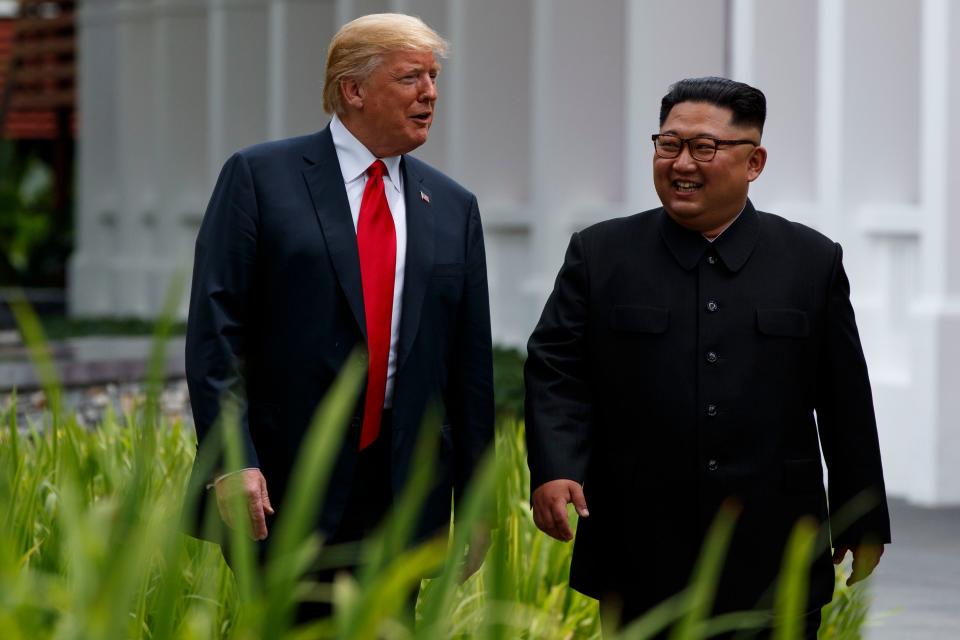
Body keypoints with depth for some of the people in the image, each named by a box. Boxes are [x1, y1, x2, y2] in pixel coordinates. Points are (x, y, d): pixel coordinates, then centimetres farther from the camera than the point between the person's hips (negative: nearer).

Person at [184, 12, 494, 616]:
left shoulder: (453, 207, 13)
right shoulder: (260, 176, 0)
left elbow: (471, 362, 13)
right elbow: (215, 324, -6)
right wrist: (231, 460, -16)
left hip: (402, 492, 4)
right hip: (283, 487, -4)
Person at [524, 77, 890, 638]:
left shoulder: (813, 261, 7)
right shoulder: (600, 255, 6)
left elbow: (846, 403, 8)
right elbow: (556, 373, -1)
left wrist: (864, 525, 10)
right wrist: (553, 470, -18)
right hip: (641, 563, 0)